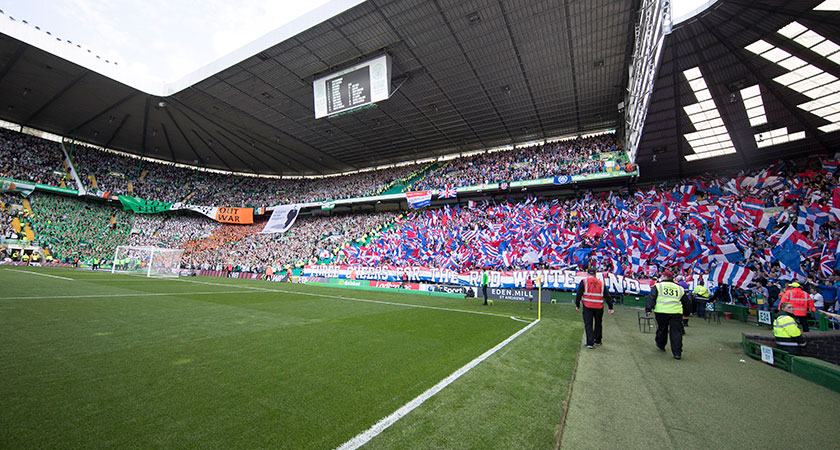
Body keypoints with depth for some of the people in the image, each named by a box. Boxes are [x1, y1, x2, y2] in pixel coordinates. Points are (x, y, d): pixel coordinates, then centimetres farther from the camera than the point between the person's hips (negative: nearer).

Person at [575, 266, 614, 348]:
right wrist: (610, 307, 11)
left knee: (588, 325, 2)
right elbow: (607, 296, 8)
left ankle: (590, 343, -3)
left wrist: (577, 305, 4)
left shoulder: (584, 281, -1)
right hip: (599, 307, 3)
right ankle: (597, 341, 31)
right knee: (598, 324, 20)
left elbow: (579, 294, -5)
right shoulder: (601, 283, 9)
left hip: (587, 306, -3)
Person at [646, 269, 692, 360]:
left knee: (662, 329, 16)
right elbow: (687, 302, 25)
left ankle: (660, 345, 34)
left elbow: (651, 298, -7)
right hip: (676, 312, 2)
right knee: (676, 332, 5)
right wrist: (686, 313, 38)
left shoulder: (658, 286, 5)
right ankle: (677, 353, 4)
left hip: (661, 312, -2)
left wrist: (648, 309, -8)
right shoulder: (679, 288, 17)